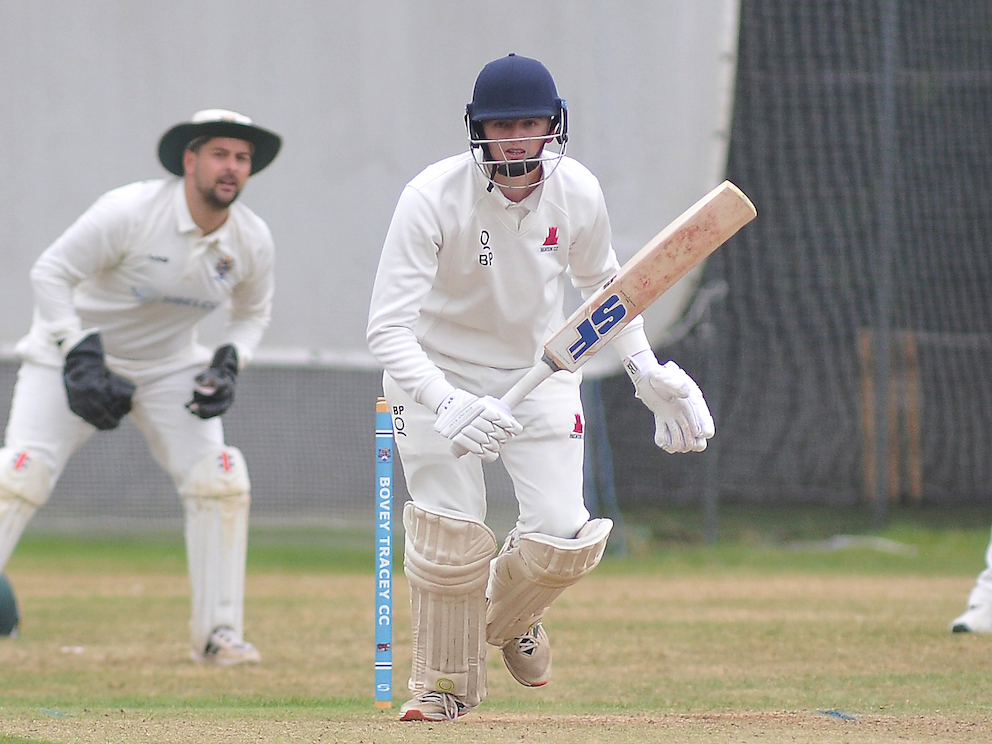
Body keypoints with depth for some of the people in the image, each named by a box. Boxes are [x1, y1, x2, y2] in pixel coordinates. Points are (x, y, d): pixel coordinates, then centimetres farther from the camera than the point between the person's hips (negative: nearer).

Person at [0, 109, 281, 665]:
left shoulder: (253, 241, -11)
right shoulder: (130, 212, -27)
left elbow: (253, 313, 8)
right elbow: (51, 272, -21)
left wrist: (228, 365, -11)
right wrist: (81, 358, -29)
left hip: (168, 367, 4)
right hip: (75, 350, -4)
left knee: (221, 481, -10)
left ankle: (219, 633, -1)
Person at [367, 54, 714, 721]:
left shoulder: (579, 194, -14)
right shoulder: (434, 198, -28)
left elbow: (601, 281, 9)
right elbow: (388, 327, -31)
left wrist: (646, 370, 0)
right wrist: (446, 406, -46)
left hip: (539, 371, 3)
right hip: (439, 372, -3)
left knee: (564, 538, -8)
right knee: (452, 535, -12)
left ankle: (508, 616, 27)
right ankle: (448, 683, 13)